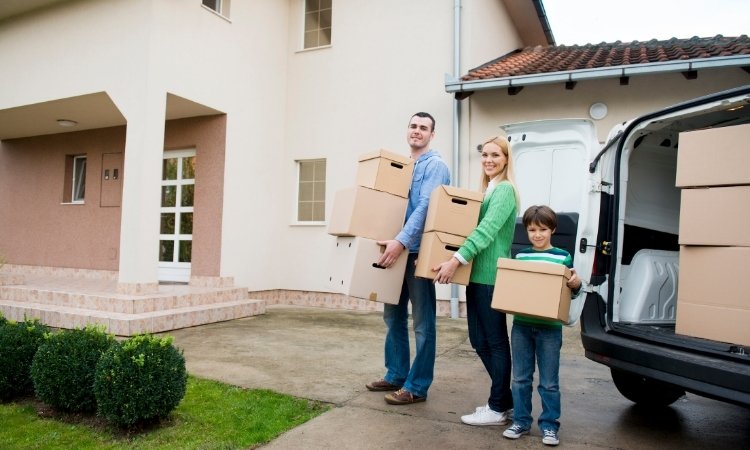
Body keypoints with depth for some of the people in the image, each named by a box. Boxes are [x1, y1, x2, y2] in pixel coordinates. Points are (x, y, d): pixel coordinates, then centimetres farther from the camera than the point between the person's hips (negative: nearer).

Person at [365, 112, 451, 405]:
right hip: (395, 248, 8)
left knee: (422, 322, 0)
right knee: (393, 316, 14)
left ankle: (417, 386, 9)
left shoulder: (435, 165, -7)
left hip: (418, 252, -8)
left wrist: (401, 241, -30)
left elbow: (425, 206, -20)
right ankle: (396, 374, 27)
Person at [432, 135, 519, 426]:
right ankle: (506, 401, 26)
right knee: (479, 340, 13)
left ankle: (498, 409, 13)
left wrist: (456, 260, -29)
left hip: (491, 276, -9)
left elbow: (487, 230, -22)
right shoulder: (487, 191, 19)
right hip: (478, 275, 9)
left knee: (495, 341, 1)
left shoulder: (505, 190, -10)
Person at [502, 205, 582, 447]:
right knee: (520, 378, 11)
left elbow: (569, 290, 4)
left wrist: (576, 284, -17)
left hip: (549, 328, -3)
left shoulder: (563, 257, 0)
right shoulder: (520, 256, 7)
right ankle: (521, 421, 23)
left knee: (549, 381, 6)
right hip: (521, 325, 3)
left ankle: (550, 425, 20)